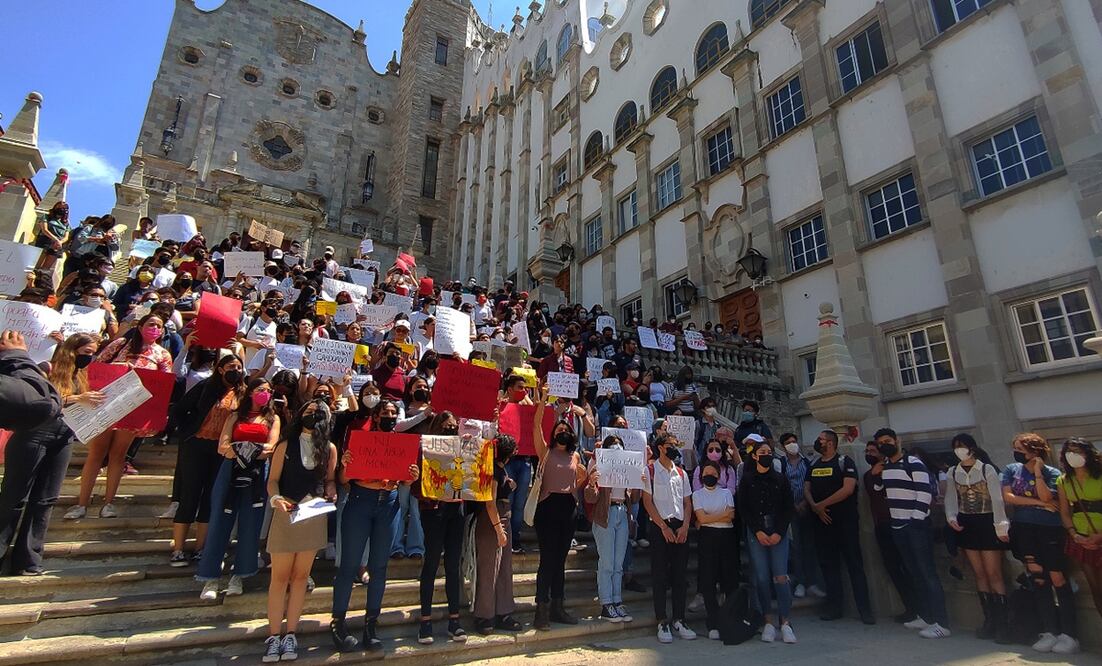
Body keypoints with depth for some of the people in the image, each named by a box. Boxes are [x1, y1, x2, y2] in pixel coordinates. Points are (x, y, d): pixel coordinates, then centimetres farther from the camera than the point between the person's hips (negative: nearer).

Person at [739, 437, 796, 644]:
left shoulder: (780, 479, 7)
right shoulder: (747, 480, 4)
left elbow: (788, 508, 5)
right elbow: (743, 508, 1)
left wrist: (778, 533, -5)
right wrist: (758, 532, -7)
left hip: (778, 532, 1)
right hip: (755, 532, -1)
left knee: (780, 576, -7)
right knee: (762, 577, -1)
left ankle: (784, 621, 2)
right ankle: (767, 622, 8)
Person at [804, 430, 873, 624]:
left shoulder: (844, 462, -5)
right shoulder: (813, 466, 13)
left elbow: (848, 489, -16)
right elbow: (806, 489, 9)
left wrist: (821, 504, -14)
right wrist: (814, 506, -11)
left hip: (845, 521, -5)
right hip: (821, 521, 6)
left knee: (854, 564, -1)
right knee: (828, 564, 9)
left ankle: (864, 608, 7)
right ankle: (834, 606, 18)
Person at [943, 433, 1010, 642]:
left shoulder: (987, 469, -6)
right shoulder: (953, 472, 6)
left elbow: (997, 499, -9)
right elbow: (950, 498, 9)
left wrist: (1001, 527, -13)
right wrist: (951, 517, -7)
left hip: (987, 523, -4)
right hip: (965, 525, 4)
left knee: (994, 574, -4)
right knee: (980, 573, 9)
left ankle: (1002, 623, 4)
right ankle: (989, 620, 16)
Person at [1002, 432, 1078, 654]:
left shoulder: (1052, 473, -1)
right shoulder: (1012, 470, 7)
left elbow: (1046, 497, -17)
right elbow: (1008, 497, -2)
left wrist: (1038, 472, -12)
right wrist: (1039, 502, -6)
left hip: (1050, 529, -3)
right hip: (1024, 528, 3)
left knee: (1058, 578, -3)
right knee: (1037, 577, 2)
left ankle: (1068, 634, 6)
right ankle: (1049, 632, 9)